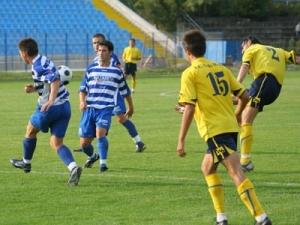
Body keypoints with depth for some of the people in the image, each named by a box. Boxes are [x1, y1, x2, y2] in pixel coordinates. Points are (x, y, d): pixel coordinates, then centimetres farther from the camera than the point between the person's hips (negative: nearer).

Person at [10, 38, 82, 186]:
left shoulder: (38, 66, -17)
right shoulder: (44, 61, 14)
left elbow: (55, 81, -30)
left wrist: (51, 100, -40)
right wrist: (34, 88, 15)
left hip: (51, 107, -8)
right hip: (65, 106, 8)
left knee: (30, 130, 19)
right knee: (56, 143, 6)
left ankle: (26, 162, 38)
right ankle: (73, 167, -19)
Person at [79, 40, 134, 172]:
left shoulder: (117, 72, 6)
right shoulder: (91, 70, 10)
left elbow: (125, 91, 18)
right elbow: (83, 89, 10)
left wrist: (130, 107, 28)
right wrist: (82, 101, -10)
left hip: (106, 108, -2)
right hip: (89, 108, 2)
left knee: (100, 133, -29)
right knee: (84, 143, 3)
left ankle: (103, 162, -16)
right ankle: (92, 156, 36)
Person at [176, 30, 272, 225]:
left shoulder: (190, 73, -4)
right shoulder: (221, 68, 15)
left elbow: (189, 108, -12)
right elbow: (244, 96, 15)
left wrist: (181, 140, -10)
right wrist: (236, 115, 35)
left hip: (215, 129, -7)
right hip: (230, 126, 7)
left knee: (236, 173, -14)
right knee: (208, 168, 23)